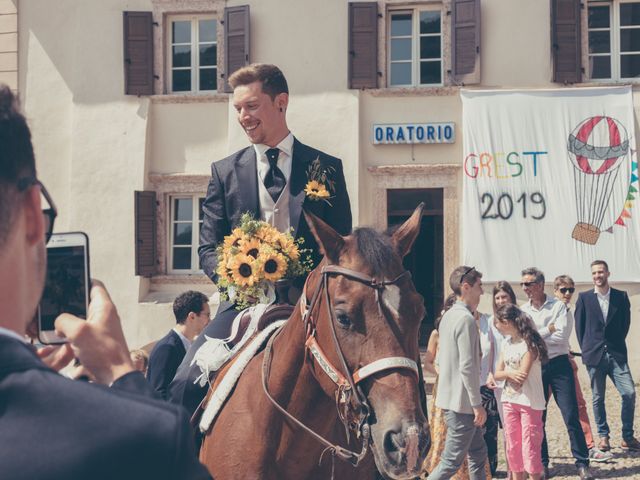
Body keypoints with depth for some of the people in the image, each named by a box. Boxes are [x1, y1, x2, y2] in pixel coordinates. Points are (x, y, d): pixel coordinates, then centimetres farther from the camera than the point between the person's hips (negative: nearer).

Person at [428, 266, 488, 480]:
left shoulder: (448, 316, 12)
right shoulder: (465, 319, -18)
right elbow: (467, 367, -22)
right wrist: (477, 404, -18)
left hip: (450, 396, 10)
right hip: (462, 401, -10)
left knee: (478, 452, 16)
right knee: (452, 461, -5)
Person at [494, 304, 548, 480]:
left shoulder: (529, 343, -12)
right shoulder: (506, 343, 10)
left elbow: (522, 375, -18)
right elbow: (497, 373, 7)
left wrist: (506, 372, 0)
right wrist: (510, 373, -14)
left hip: (529, 401, -7)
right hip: (510, 400, 7)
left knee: (530, 447, -7)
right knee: (513, 447, 10)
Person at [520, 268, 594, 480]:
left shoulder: (558, 307, -2)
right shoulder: (523, 311, 8)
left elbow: (561, 336, -13)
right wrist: (548, 330, -11)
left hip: (558, 365, -3)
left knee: (571, 416, -6)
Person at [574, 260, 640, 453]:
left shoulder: (621, 297, 5)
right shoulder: (584, 298, 3)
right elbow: (579, 326, 7)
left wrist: (617, 343, 7)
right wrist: (586, 349, 3)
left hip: (617, 355, 0)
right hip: (595, 356, 0)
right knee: (598, 398, 5)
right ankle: (603, 436, 16)